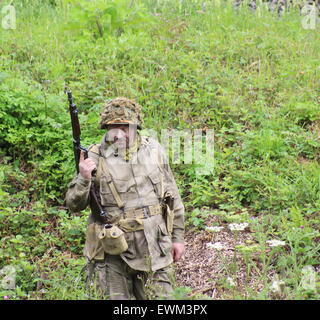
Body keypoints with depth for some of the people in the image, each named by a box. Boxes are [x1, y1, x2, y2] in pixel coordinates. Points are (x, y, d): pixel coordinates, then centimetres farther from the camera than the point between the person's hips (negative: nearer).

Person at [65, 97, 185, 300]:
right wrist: (84, 179, -20)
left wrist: (178, 237, 11)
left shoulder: (153, 150, 5)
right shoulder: (95, 158, -3)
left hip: (153, 249, 2)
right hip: (112, 253, -2)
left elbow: (173, 197, 12)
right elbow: (74, 205, -2)